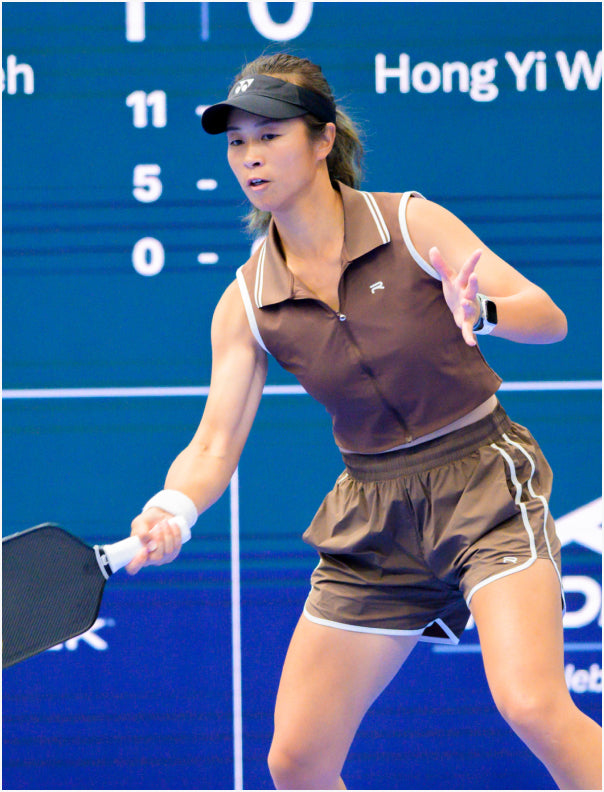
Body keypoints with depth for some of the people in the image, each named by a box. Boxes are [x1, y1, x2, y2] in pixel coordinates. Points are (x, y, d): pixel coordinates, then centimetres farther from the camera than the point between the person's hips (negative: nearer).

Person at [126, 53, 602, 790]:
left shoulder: (413, 224, -8)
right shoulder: (246, 304, 0)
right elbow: (214, 445, -3)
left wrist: (483, 310, -32)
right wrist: (172, 509, -24)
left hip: (484, 486, -4)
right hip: (373, 520, 4)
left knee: (532, 706, -27)